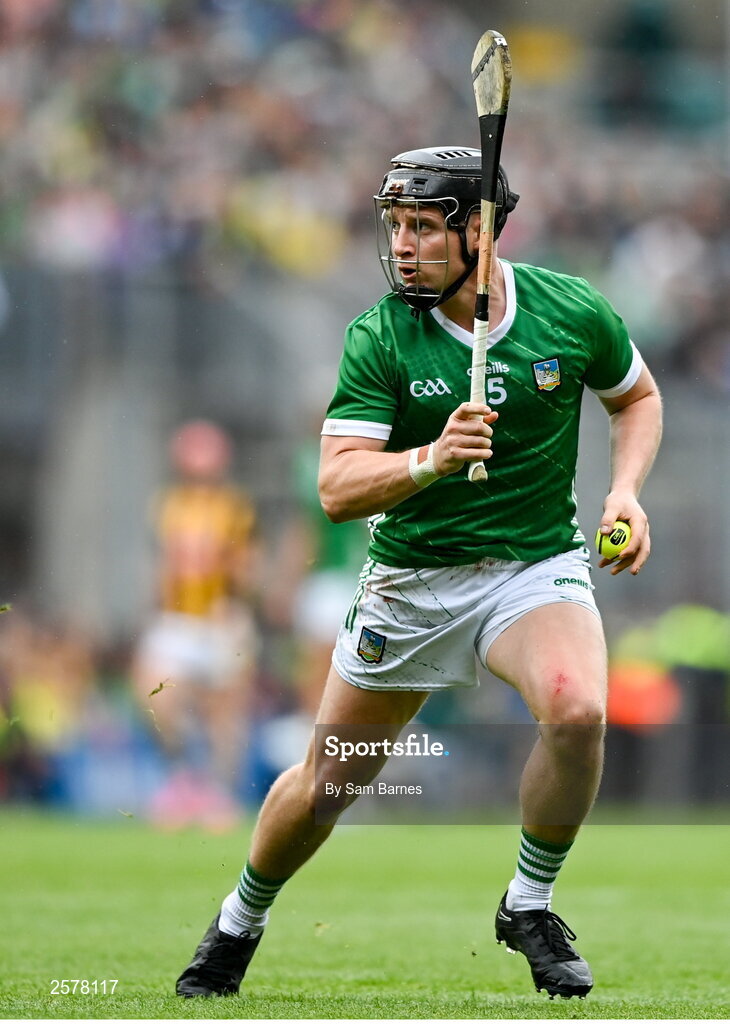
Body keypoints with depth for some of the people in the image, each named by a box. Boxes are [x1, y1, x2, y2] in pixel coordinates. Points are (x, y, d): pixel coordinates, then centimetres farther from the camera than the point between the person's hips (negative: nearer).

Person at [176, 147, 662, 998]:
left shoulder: (572, 312, -8)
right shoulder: (380, 337, -12)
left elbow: (637, 395, 13)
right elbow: (337, 490, -19)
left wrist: (626, 490, -5)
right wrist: (429, 460, -37)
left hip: (536, 567, 0)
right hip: (410, 580, 0)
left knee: (576, 710, -31)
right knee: (326, 782, 9)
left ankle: (529, 908, -7)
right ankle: (239, 924, 39)